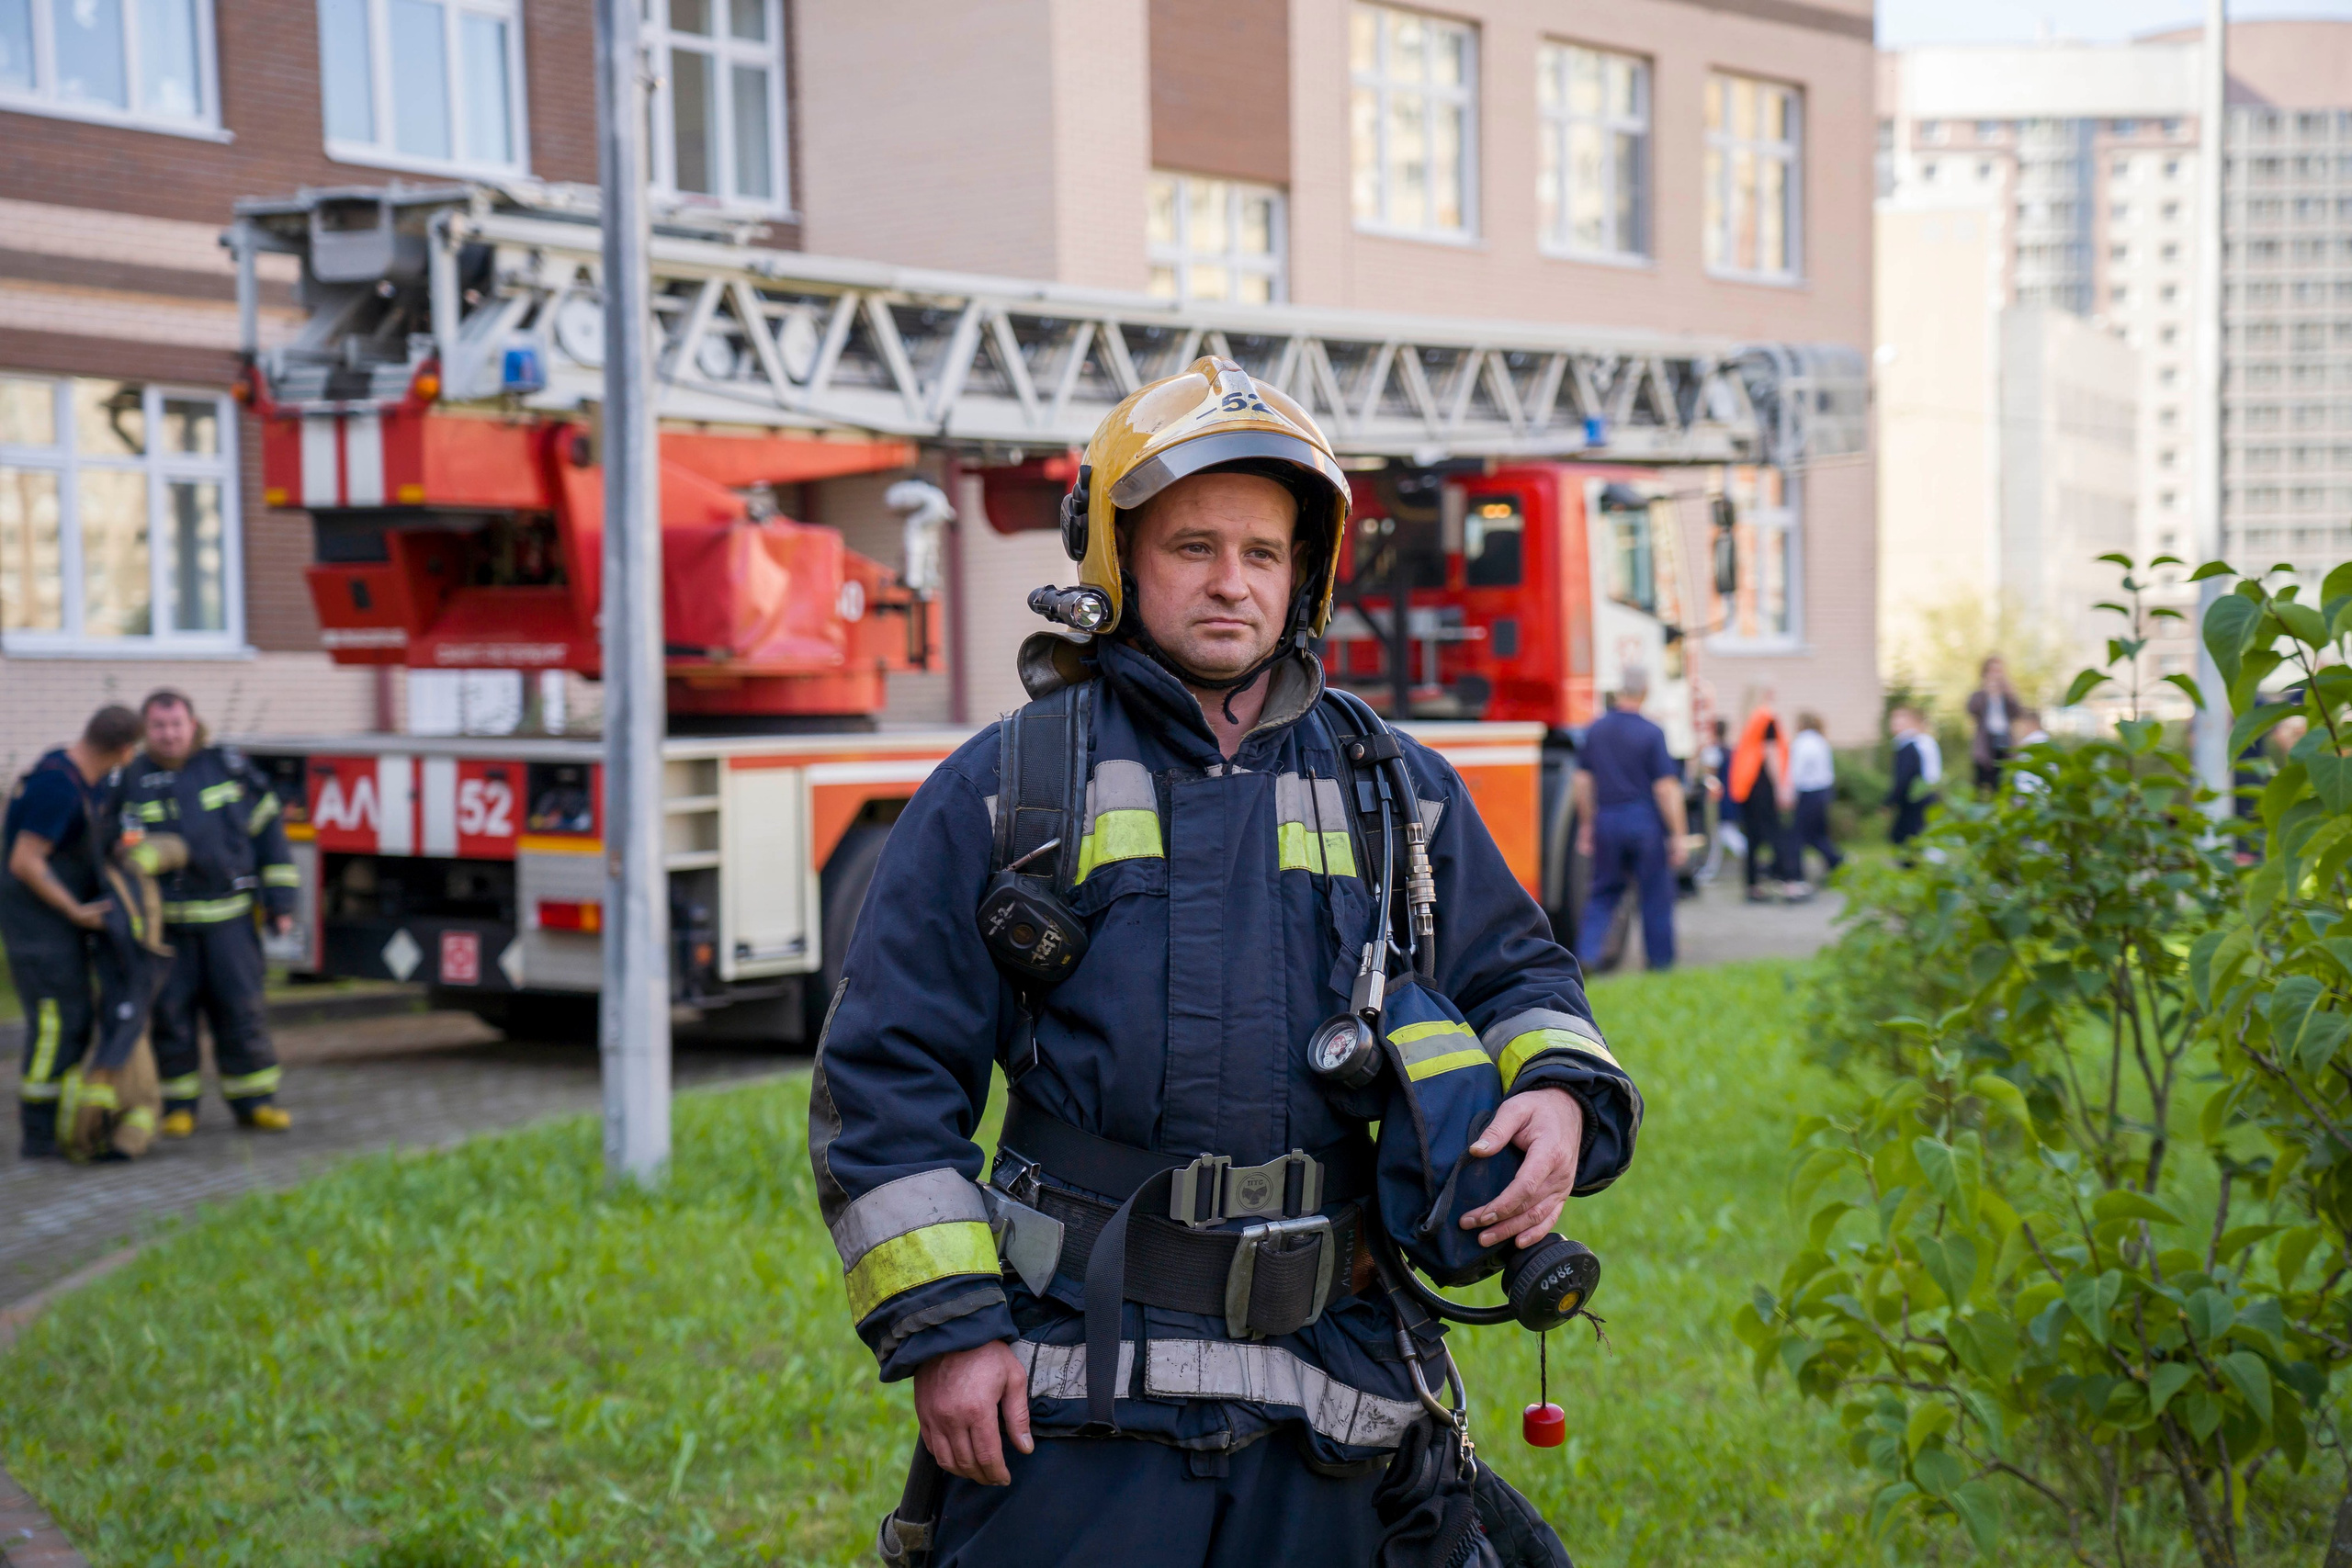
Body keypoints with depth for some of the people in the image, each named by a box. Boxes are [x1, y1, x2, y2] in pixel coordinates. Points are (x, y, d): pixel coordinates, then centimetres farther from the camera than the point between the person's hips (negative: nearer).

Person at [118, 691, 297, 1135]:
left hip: (227, 915, 0)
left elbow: (268, 830, 6)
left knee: (241, 1007, 0)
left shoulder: (227, 766, 2)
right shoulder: (130, 781, 1)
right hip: (164, 921, 0)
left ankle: (253, 1102, 9)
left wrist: (280, 901, 2)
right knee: (169, 1011, 2)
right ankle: (178, 1106, 13)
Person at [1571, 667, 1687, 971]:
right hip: (1645, 821, -4)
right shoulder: (1651, 733, -10)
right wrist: (1679, 835, -7)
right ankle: (1660, 961, 14)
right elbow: (1666, 787, -12)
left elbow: (1583, 780, 8)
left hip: (1606, 818, 4)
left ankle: (1587, 955, -3)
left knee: (1603, 893, 12)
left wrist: (1586, 825, 17)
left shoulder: (1596, 729, 3)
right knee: (1655, 895, 8)